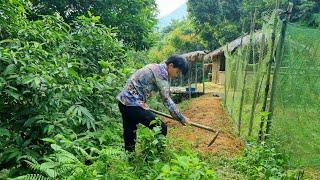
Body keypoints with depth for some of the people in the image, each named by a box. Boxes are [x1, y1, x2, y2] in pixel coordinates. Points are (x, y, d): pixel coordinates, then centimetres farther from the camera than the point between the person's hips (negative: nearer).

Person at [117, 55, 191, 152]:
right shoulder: (161, 72, -13)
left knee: (129, 134, 17)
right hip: (132, 104, -10)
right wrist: (181, 118, -8)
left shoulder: (155, 67, 15)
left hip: (124, 101, 10)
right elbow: (166, 100, -14)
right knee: (161, 128, -5)